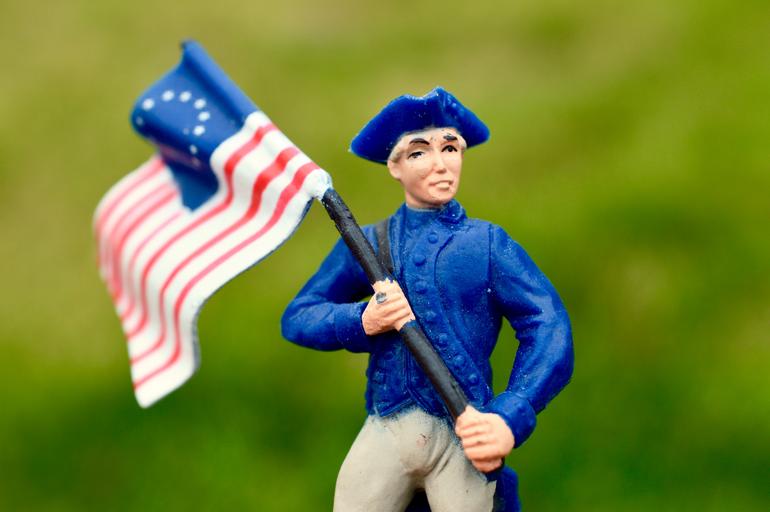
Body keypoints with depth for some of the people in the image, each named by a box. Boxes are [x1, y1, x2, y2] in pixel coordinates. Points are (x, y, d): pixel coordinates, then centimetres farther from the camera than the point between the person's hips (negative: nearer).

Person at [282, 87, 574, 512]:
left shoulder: (488, 243, 3)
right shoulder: (367, 245, 9)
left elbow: (548, 327, -7)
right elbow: (296, 318, 11)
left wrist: (511, 419, -20)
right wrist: (361, 322, -10)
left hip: (465, 433, -2)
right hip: (385, 429, 2)